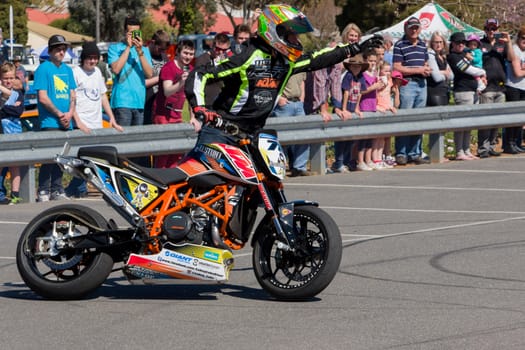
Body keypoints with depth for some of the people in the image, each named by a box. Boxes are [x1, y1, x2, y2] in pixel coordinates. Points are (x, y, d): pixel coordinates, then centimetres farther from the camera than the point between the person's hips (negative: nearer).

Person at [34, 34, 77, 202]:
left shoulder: (67, 69, 15)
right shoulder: (43, 69, -5)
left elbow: (72, 95, 15)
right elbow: (43, 98, -11)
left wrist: (69, 114, -3)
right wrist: (60, 114, -10)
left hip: (65, 123, 6)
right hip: (49, 123, -6)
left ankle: (57, 190, 15)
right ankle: (43, 192, -4)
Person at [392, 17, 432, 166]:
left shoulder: (423, 45, 17)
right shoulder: (400, 45, -4)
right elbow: (397, 68, -10)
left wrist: (427, 70, 4)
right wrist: (418, 70, -12)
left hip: (421, 85, 6)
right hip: (407, 84, -6)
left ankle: (415, 153, 14)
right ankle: (401, 154, -2)